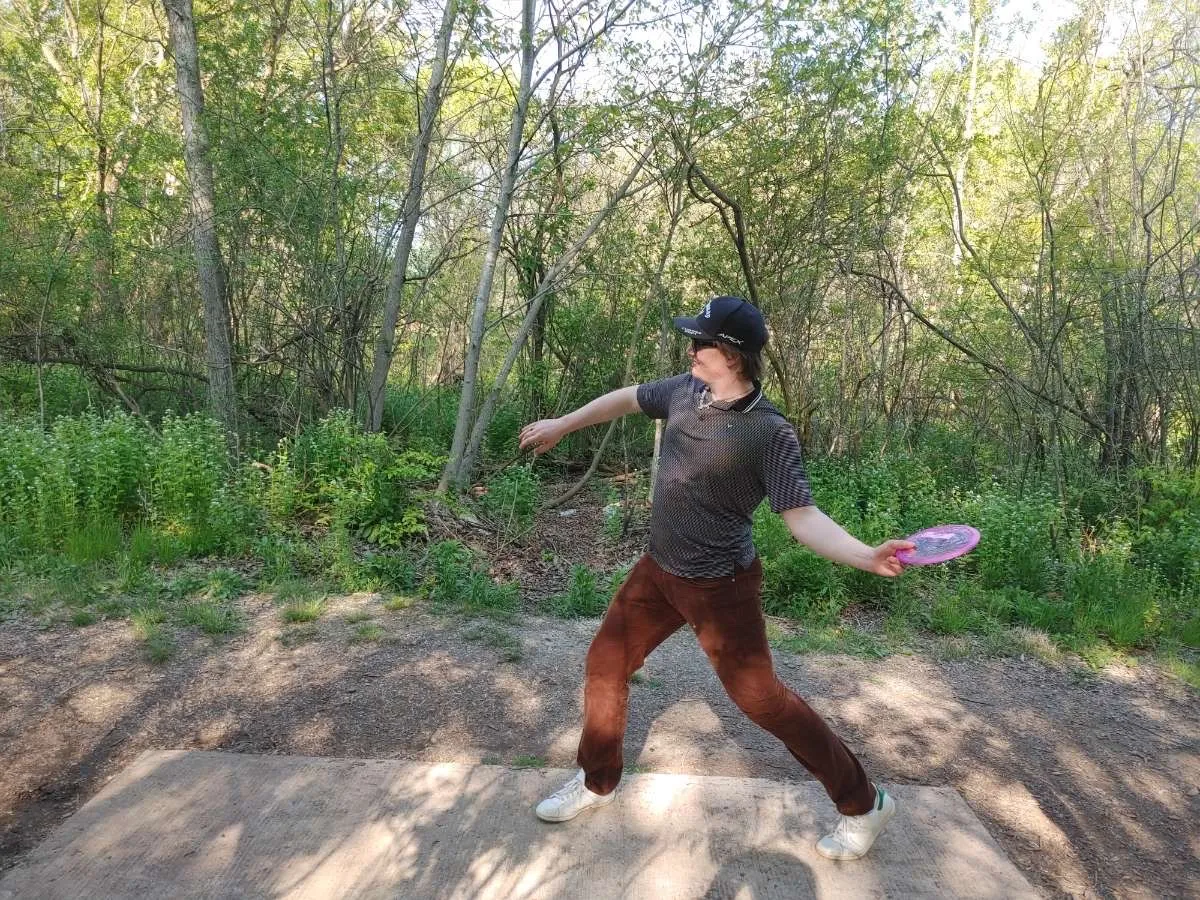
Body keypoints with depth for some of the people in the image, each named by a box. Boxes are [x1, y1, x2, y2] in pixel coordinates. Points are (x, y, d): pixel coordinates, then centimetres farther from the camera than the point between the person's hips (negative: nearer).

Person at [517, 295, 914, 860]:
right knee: (606, 664, 13)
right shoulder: (686, 390, -3)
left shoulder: (770, 433, -21)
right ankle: (597, 782, 37)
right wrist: (560, 426, 21)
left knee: (759, 698, 0)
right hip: (658, 571, 7)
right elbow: (628, 398, 14)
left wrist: (867, 556, -41)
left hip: (719, 586, -7)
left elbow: (802, 517, -23)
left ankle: (864, 803, 21)